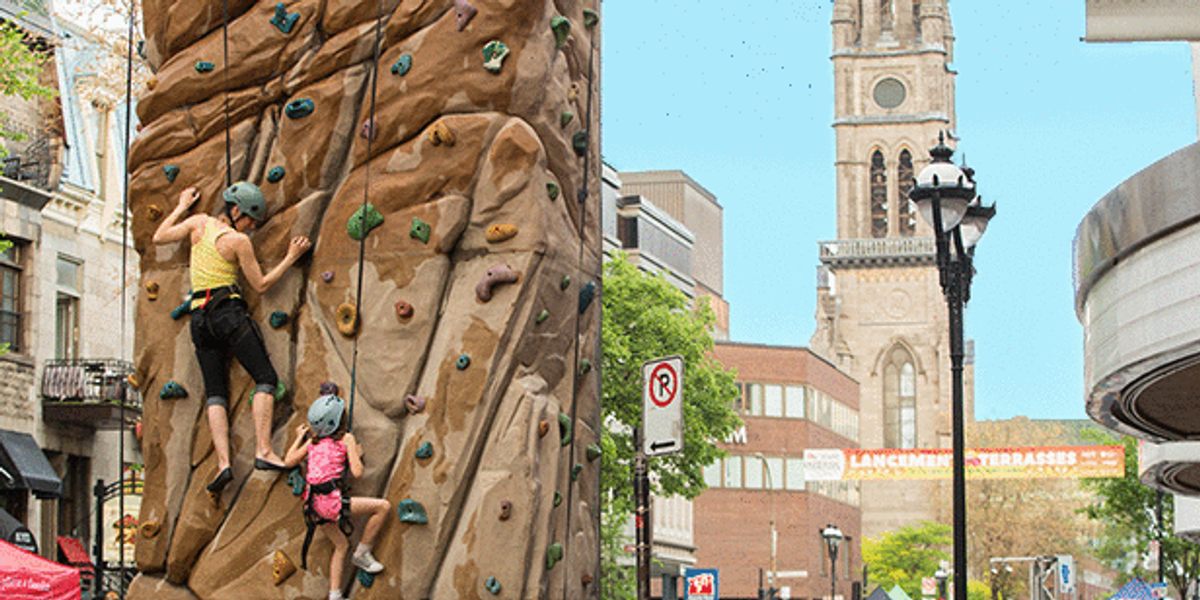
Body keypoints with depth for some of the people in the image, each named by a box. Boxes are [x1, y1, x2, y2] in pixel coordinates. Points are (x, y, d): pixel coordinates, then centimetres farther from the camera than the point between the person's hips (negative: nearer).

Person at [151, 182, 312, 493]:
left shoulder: (199, 223, 7)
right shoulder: (238, 241, -7)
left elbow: (159, 237, 20)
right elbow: (261, 284, -1)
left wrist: (182, 207, 31)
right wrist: (291, 257, 5)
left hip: (199, 316, 6)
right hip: (229, 312, -6)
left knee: (215, 392, 5)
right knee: (265, 378, -1)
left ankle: (223, 462, -10)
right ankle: (263, 450, -14)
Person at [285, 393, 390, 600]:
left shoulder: (313, 440, 14)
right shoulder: (346, 439, -3)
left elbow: (289, 461, 20)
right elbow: (357, 472, -8)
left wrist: (299, 438, 33)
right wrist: (357, 454, 12)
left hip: (314, 503, 7)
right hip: (331, 501, -7)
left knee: (342, 545, 24)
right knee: (383, 506, 2)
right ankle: (362, 554, 11)